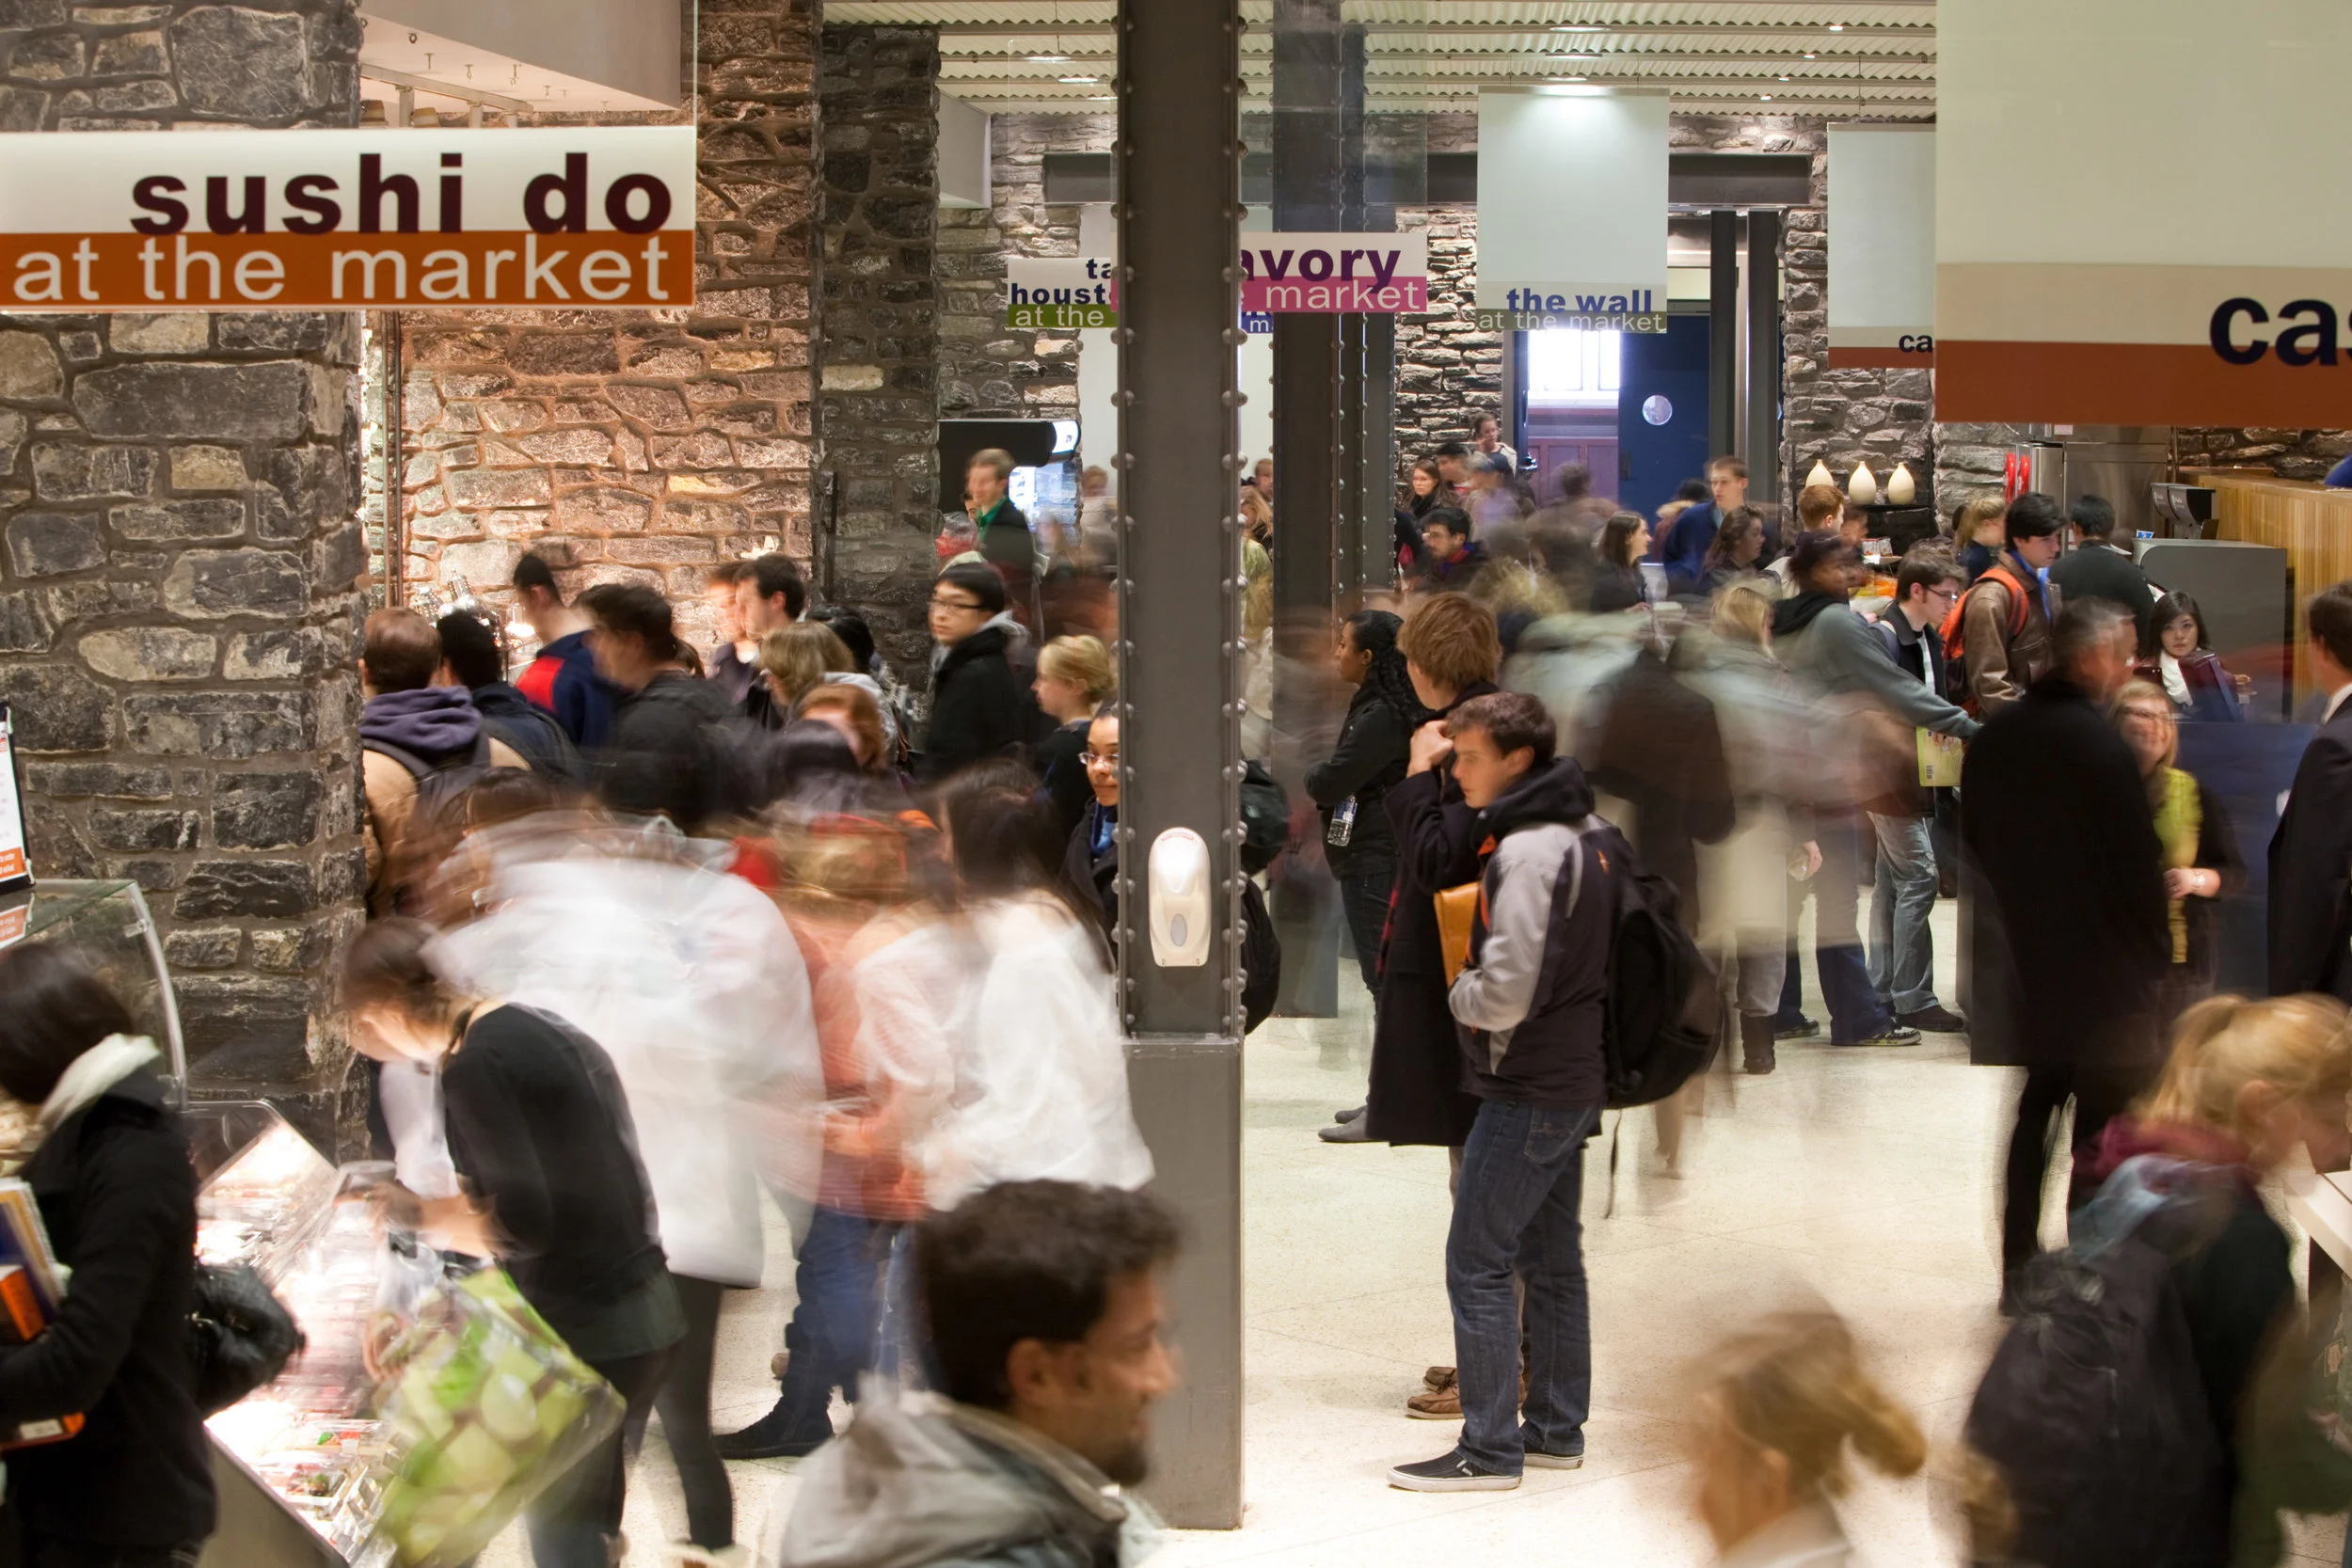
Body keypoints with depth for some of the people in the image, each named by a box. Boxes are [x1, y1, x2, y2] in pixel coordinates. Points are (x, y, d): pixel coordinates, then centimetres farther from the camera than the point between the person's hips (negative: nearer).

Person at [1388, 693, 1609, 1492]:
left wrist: (1458, 992, -4)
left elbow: (1505, 994, -24)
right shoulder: (1592, 835, 9)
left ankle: (1490, 1449, -4)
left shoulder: (1529, 851, -20)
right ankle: (1556, 1430, 23)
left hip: (1528, 1089, -10)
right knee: (1551, 1260, 16)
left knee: (1478, 1264, -5)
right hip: (1577, 1079, 10)